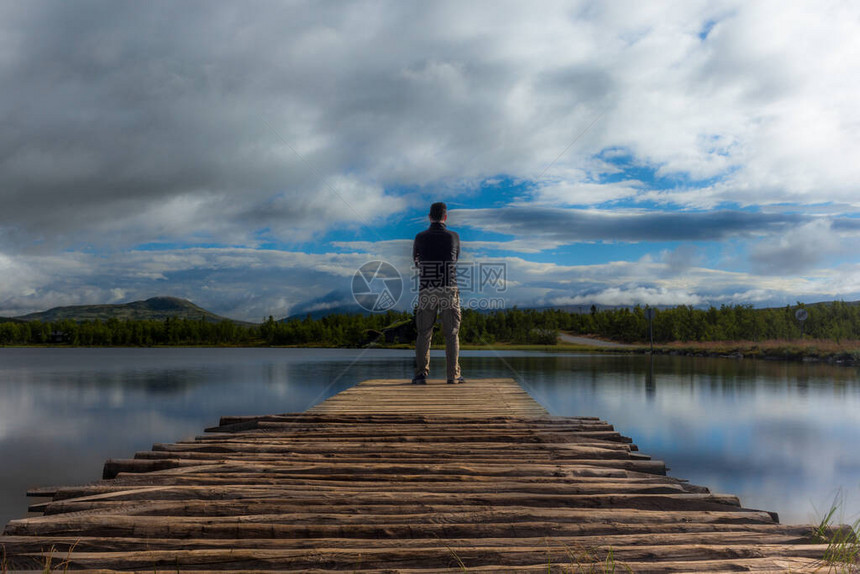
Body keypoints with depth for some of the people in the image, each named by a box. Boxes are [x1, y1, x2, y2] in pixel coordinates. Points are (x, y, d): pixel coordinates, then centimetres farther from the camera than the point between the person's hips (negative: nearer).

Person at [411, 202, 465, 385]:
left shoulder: (420, 237, 2)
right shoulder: (453, 237, 1)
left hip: (426, 292, 1)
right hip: (449, 291, 0)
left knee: (424, 334, 6)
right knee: (451, 334, 5)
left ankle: (421, 374, -1)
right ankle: (453, 375, 2)